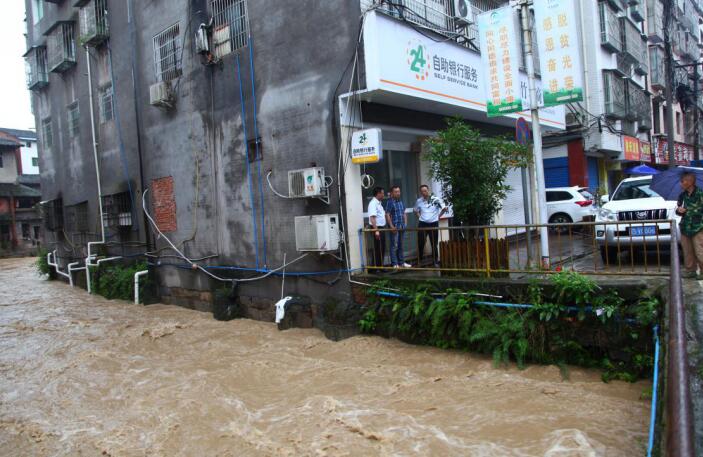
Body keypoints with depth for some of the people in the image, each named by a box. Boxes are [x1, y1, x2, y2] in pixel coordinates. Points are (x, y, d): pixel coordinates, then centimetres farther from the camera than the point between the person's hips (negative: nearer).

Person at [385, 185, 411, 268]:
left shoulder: (401, 201, 13)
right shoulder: (390, 202, -9)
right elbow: (387, 215, -13)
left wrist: (405, 223, 10)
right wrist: (391, 226, -17)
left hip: (402, 227, 7)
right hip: (394, 227, -7)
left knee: (401, 245, 13)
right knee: (394, 246, -3)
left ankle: (401, 262, 21)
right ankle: (395, 264, 1)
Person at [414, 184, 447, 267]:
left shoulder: (435, 200, -8)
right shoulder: (419, 201, 2)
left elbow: (445, 208, 0)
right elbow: (416, 211, 20)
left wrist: (438, 216, 2)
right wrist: (419, 217, 7)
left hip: (433, 224, -2)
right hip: (422, 224, 2)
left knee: (434, 244, 5)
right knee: (420, 243, 3)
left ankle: (435, 261, 16)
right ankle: (419, 260, 16)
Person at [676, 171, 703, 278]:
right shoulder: (683, 195, 10)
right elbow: (678, 208, 18)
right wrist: (679, 210, -2)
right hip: (685, 228, 5)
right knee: (687, 252, 9)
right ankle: (690, 271, 18)